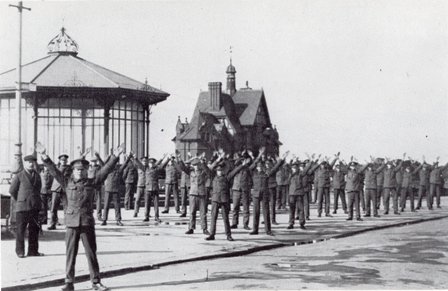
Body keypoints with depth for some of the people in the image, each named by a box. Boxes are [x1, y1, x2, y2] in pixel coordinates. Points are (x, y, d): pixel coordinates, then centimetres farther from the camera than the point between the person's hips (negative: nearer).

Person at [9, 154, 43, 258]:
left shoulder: (37, 176, 11)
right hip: (22, 207, -4)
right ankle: (20, 251, 7)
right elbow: (12, 191, 3)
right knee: (20, 230, 0)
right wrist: (19, 201, 10)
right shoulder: (19, 176, -2)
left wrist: (36, 201, 14)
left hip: (35, 207, 4)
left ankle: (33, 251, 13)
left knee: (34, 230, 6)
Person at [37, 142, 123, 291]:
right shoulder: (67, 183, 7)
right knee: (70, 254, 5)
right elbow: (54, 170, 4)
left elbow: (105, 170, 2)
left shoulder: (91, 183, 6)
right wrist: (45, 156, -4)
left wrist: (115, 156, -5)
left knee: (91, 253, 4)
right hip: (71, 223, 0)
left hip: (87, 223, 0)